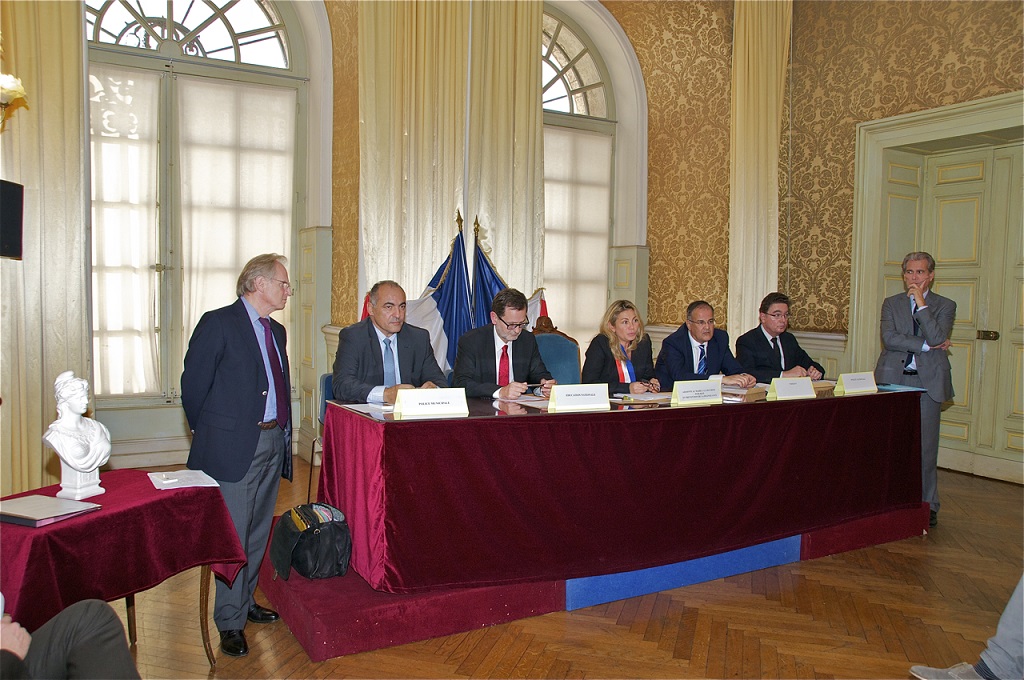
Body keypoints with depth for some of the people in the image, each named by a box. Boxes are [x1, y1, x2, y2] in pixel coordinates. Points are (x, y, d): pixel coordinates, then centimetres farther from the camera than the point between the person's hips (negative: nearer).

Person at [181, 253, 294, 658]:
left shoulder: (276, 331, 14)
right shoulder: (218, 324, -9)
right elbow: (193, 384, -7)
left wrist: (283, 432, 13)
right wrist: (207, 432, 1)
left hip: (273, 442, 7)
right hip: (233, 446, -7)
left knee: (258, 532, 16)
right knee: (232, 534, -1)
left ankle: (245, 602, 32)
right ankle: (230, 622, 11)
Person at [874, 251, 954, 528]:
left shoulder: (945, 305, 7)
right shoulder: (891, 303, 11)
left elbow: (937, 337, -12)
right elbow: (889, 338, -6)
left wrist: (921, 303, -11)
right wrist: (925, 345, -11)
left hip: (928, 381, -1)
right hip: (893, 379, 1)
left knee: (926, 446, 0)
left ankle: (928, 505, 11)